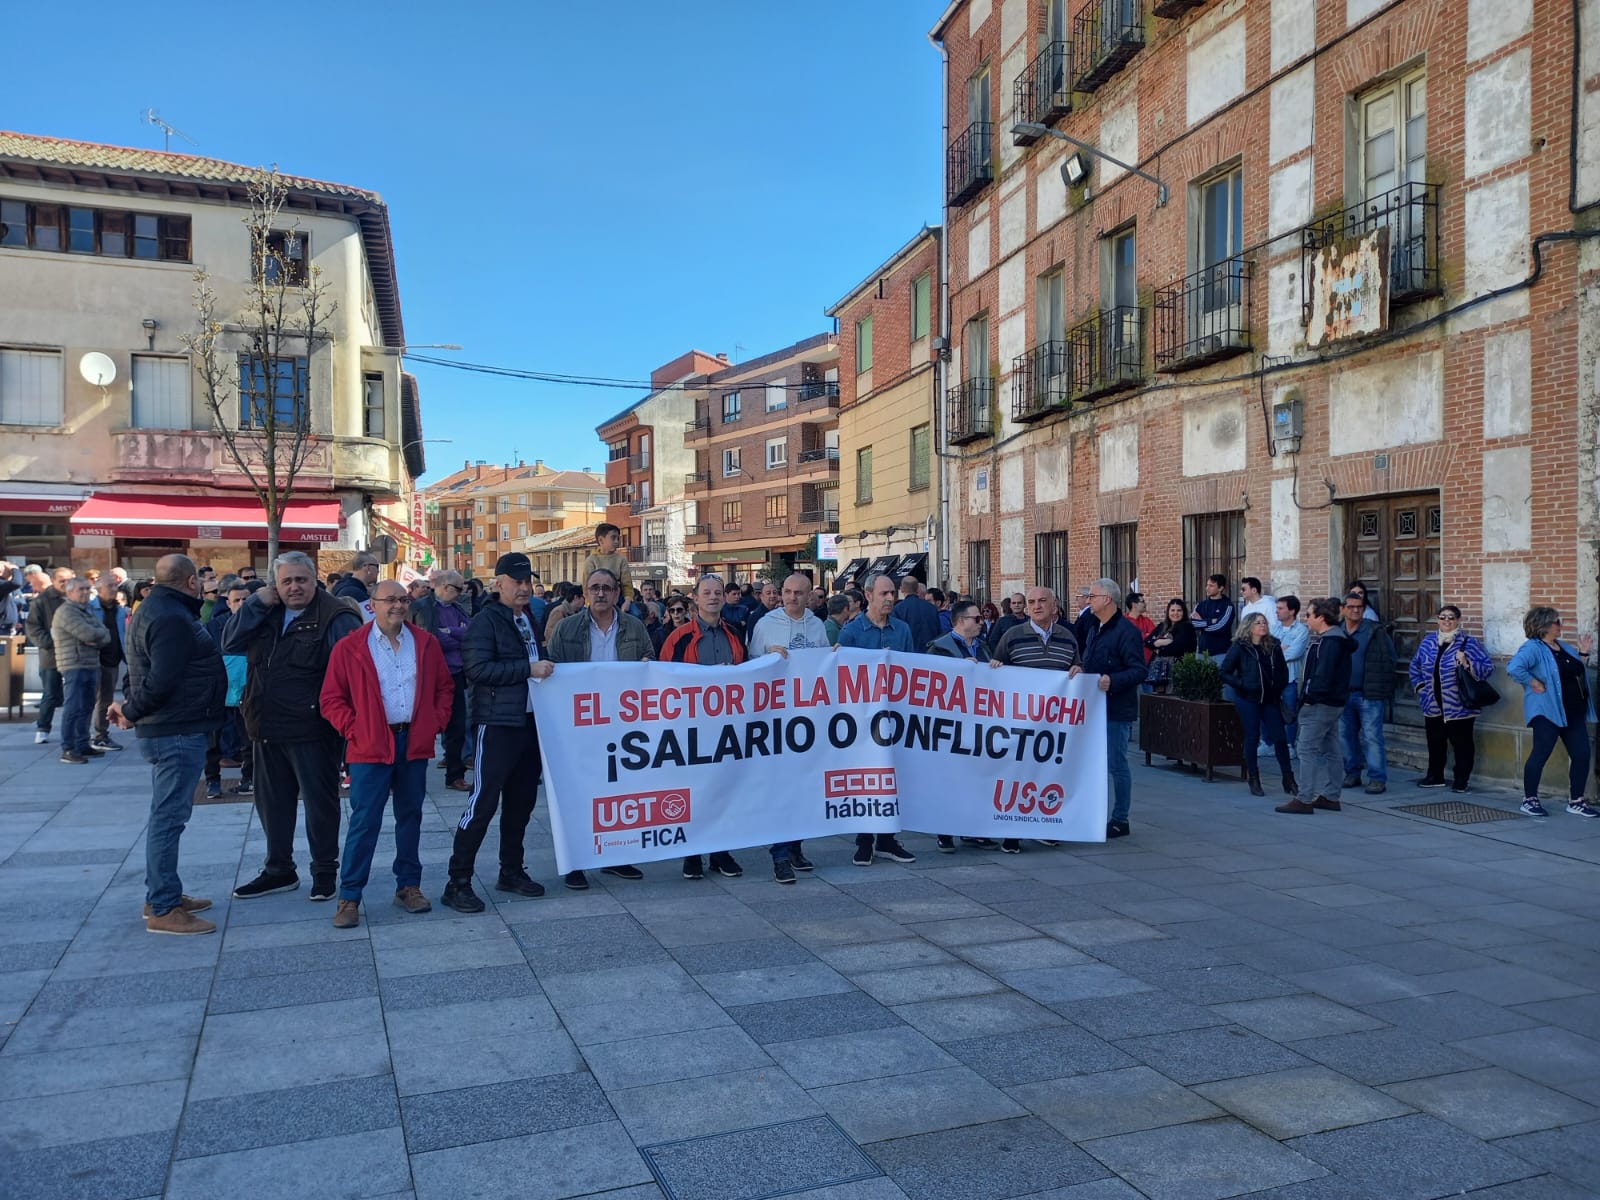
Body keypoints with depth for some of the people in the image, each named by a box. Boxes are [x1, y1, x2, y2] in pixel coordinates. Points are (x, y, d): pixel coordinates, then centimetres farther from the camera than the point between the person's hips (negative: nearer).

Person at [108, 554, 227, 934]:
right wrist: (132, 712, -12)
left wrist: (131, 706, 8)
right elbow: (161, 681, -25)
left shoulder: (156, 610, 15)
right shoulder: (172, 618, -19)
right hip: (177, 731, -11)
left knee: (168, 815, 18)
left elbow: (151, 674, 19)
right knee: (168, 817, -6)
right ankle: (162, 909, -1)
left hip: (169, 730, 11)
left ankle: (163, 895, 28)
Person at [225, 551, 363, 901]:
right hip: (267, 728, 7)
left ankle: (325, 872, 20)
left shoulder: (335, 617, -11)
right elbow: (229, 645, 1)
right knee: (273, 802, 17)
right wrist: (255, 603, -7)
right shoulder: (266, 613, 10)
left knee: (320, 801, 6)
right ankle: (279, 870, 33)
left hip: (311, 731, -7)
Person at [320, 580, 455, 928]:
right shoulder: (350, 647, -3)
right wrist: (353, 729, -8)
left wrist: (436, 722, 3)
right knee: (364, 822, -3)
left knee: (411, 817, 12)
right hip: (371, 747, -3)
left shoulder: (426, 643, 7)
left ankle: (408, 886, 23)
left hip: (415, 743, 4)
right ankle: (349, 897, 5)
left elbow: (444, 687, 15)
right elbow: (330, 698, 0)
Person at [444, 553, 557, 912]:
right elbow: (477, 668, -19)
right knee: (484, 801, -8)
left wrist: (546, 665, 9)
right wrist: (528, 669, -20)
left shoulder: (530, 621, 17)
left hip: (530, 720, 8)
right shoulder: (485, 621, -8)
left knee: (522, 800, 13)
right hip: (496, 723, -8)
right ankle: (458, 882, 0)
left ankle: (512, 870, 27)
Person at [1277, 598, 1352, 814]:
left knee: (1308, 749, -8)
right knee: (1331, 750, 13)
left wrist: (1310, 697, -17)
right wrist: (1308, 696, 12)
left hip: (1321, 704, -11)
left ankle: (1305, 799, -7)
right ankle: (1330, 797, 20)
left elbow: (1323, 675, -24)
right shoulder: (1335, 638, 16)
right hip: (1332, 703, 11)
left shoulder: (1331, 641, -18)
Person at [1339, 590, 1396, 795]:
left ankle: (1378, 778, -1)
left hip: (1369, 694, -5)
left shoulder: (1376, 631, -5)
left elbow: (1388, 660, -6)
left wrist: (1380, 688, -11)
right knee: (1347, 736, 12)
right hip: (1343, 694, 5)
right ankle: (1352, 774, 24)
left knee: (1372, 737, -6)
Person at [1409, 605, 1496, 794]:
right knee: (1434, 742, 15)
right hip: (1433, 705, 5)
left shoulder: (1469, 642, -7)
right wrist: (1420, 686, 11)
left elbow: (1488, 666, -12)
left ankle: (1461, 780, 17)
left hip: (1459, 706, -5)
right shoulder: (1428, 641, 8)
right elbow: (1415, 666, 19)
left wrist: (1467, 664, -27)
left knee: (1461, 744, 4)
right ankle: (1435, 776, 28)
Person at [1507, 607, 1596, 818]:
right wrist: (1534, 684, -23)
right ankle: (1529, 800, 8)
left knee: (1581, 755, 6)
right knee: (1540, 755, -2)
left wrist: (1584, 654, 14)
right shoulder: (1533, 648, -13)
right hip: (1548, 712, -8)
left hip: (1574, 712, 8)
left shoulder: (1565, 647, 16)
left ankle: (1575, 802, 16)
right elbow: (1514, 668, -30)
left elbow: (1579, 673, 26)